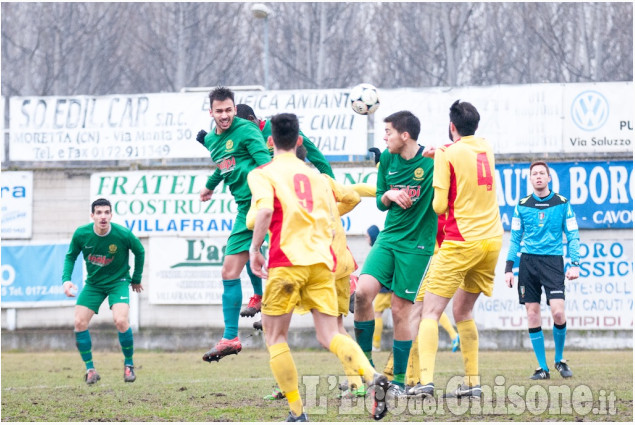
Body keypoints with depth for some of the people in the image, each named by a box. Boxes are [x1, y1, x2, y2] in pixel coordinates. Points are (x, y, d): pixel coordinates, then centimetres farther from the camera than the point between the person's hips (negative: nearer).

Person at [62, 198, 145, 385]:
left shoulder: (123, 235, -20)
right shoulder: (81, 234, -15)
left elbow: (139, 252, 0)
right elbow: (70, 256, 3)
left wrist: (136, 279, 9)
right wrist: (66, 279, -12)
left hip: (118, 282, -3)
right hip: (93, 283, 3)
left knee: (120, 321, -23)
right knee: (80, 323, -10)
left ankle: (129, 364, 1)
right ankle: (90, 369, 6)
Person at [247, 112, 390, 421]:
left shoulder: (263, 174, 4)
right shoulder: (316, 176, 21)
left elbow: (265, 210, -15)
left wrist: (255, 249, -6)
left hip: (287, 260, -5)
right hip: (322, 260, 5)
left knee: (274, 337, 7)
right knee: (329, 335, 0)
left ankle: (297, 413, 0)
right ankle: (372, 377, -27)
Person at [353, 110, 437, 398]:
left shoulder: (432, 162, -10)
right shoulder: (387, 159, 7)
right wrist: (389, 195, -9)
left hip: (416, 244, -5)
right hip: (389, 237, 5)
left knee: (400, 310, -3)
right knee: (363, 291, -16)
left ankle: (399, 379, 9)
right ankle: (365, 361, -1)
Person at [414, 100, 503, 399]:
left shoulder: (447, 153, -6)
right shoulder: (487, 149, 12)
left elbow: (439, 205, -10)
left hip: (461, 241, -6)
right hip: (492, 239, 6)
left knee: (431, 310, -6)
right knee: (462, 311, 17)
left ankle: (426, 380, -22)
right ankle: (472, 382, 11)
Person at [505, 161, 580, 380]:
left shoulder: (562, 203, 3)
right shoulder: (522, 205, 8)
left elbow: (573, 236, 5)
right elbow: (515, 238, 13)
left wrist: (575, 264, -6)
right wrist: (509, 267, 6)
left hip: (553, 261, -2)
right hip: (528, 262, 2)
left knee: (558, 312, -15)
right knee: (532, 314, -2)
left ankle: (560, 360, 8)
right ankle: (542, 367, 5)